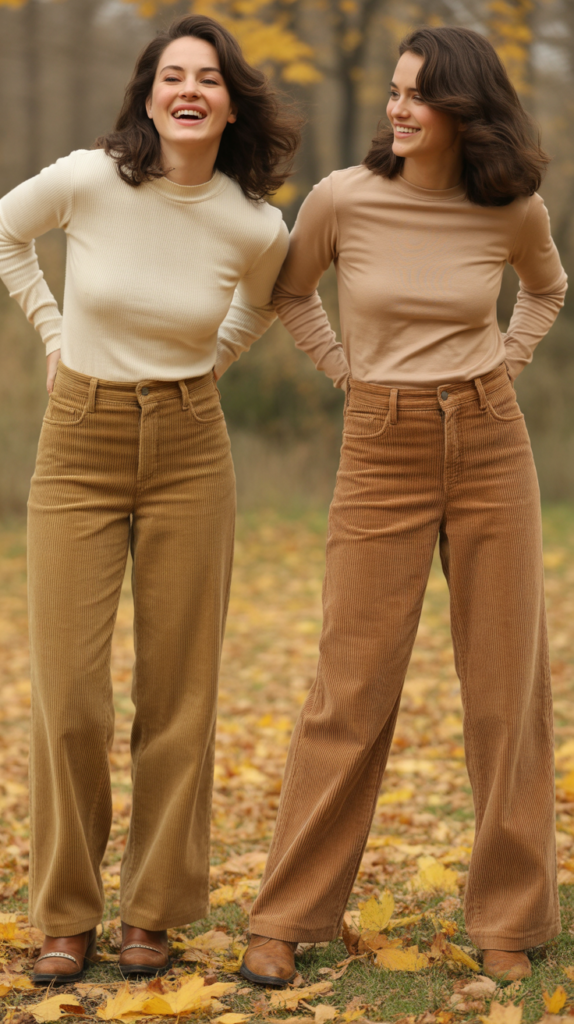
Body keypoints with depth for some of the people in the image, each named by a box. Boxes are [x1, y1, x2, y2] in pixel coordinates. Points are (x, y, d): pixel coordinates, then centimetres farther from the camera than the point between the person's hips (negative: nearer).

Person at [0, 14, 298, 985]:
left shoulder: (257, 228, -7)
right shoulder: (87, 180, -11)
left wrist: (203, 366, 9)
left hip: (189, 451, 1)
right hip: (79, 447, -1)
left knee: (178, 690, 4)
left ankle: (154, 914, 18)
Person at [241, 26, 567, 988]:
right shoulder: (343, 199, -8)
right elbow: (290, 292, 13)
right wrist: (346, 368, 5)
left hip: (491, 445, 2)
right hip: (382, 450, -2)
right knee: (353, 688, -1)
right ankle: (287, 917, 12)